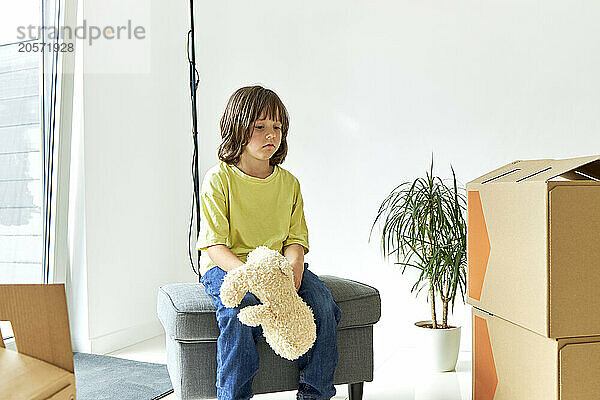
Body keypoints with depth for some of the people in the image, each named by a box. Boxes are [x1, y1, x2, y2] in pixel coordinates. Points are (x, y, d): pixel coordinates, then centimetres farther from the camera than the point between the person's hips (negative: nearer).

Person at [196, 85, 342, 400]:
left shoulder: (288, 183, 10)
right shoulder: (218, 178, -6)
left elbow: (295, 239, 8)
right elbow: (214, 246, -12)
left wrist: (293, 265, -16)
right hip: (226, 267, -4)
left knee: (321, 303, -20)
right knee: (240, 312, -34)